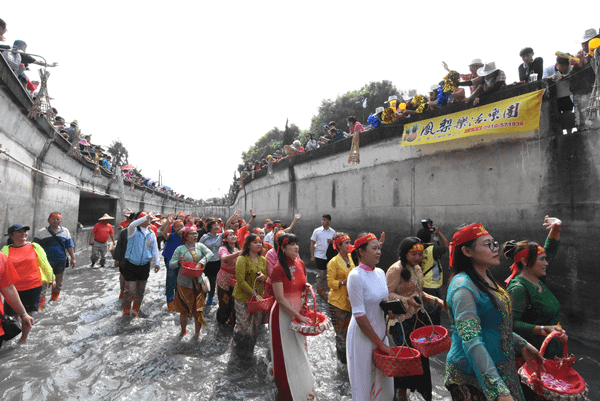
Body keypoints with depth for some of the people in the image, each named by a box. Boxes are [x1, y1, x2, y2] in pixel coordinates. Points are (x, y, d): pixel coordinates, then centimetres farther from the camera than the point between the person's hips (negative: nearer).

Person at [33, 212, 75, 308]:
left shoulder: (65, 231, 5)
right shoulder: (41, 232, -2)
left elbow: (70, 246, 9)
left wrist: (73, 258, 6)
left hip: (60, 262, 3)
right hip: (46, 262, -3)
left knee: (58, 282, 16)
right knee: (43, 282, -5)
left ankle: (54, 298, 36)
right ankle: (40, 303, 2)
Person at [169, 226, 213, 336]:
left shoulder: (200, 246, 3)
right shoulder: (180, 249, -2)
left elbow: (210, 254, -13)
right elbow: (171, 265, -2)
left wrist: (200, 263, -25)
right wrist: (178, 262, -23)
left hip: (198, 283, 1)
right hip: (184, 283, -1)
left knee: (199, 308, 6)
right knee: (184, 309, 11)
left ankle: (197, 332, 24)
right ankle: (183, 331, 33)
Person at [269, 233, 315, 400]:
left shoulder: (301, 264, -1)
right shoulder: (278, 269, -22)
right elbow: (280, 299, -22)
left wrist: (306, 287, -8)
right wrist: (298, 316, -20)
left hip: (298, 310, 7)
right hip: (283, 313, -6)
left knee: (299, 349, 22)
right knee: (286, 351, 9)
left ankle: (302, 386, 45)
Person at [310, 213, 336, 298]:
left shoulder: (333, 232, 4)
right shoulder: (317, 231, -2)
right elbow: (312, 244, 0)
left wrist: (332, 241, -11)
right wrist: (312, 256, -5)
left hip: (329, 256, 2)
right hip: (319, 256, -2)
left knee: (326, 274, 10)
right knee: (320, 274, 4)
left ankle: (324, 290, 24)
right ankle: (319, 290, 21)